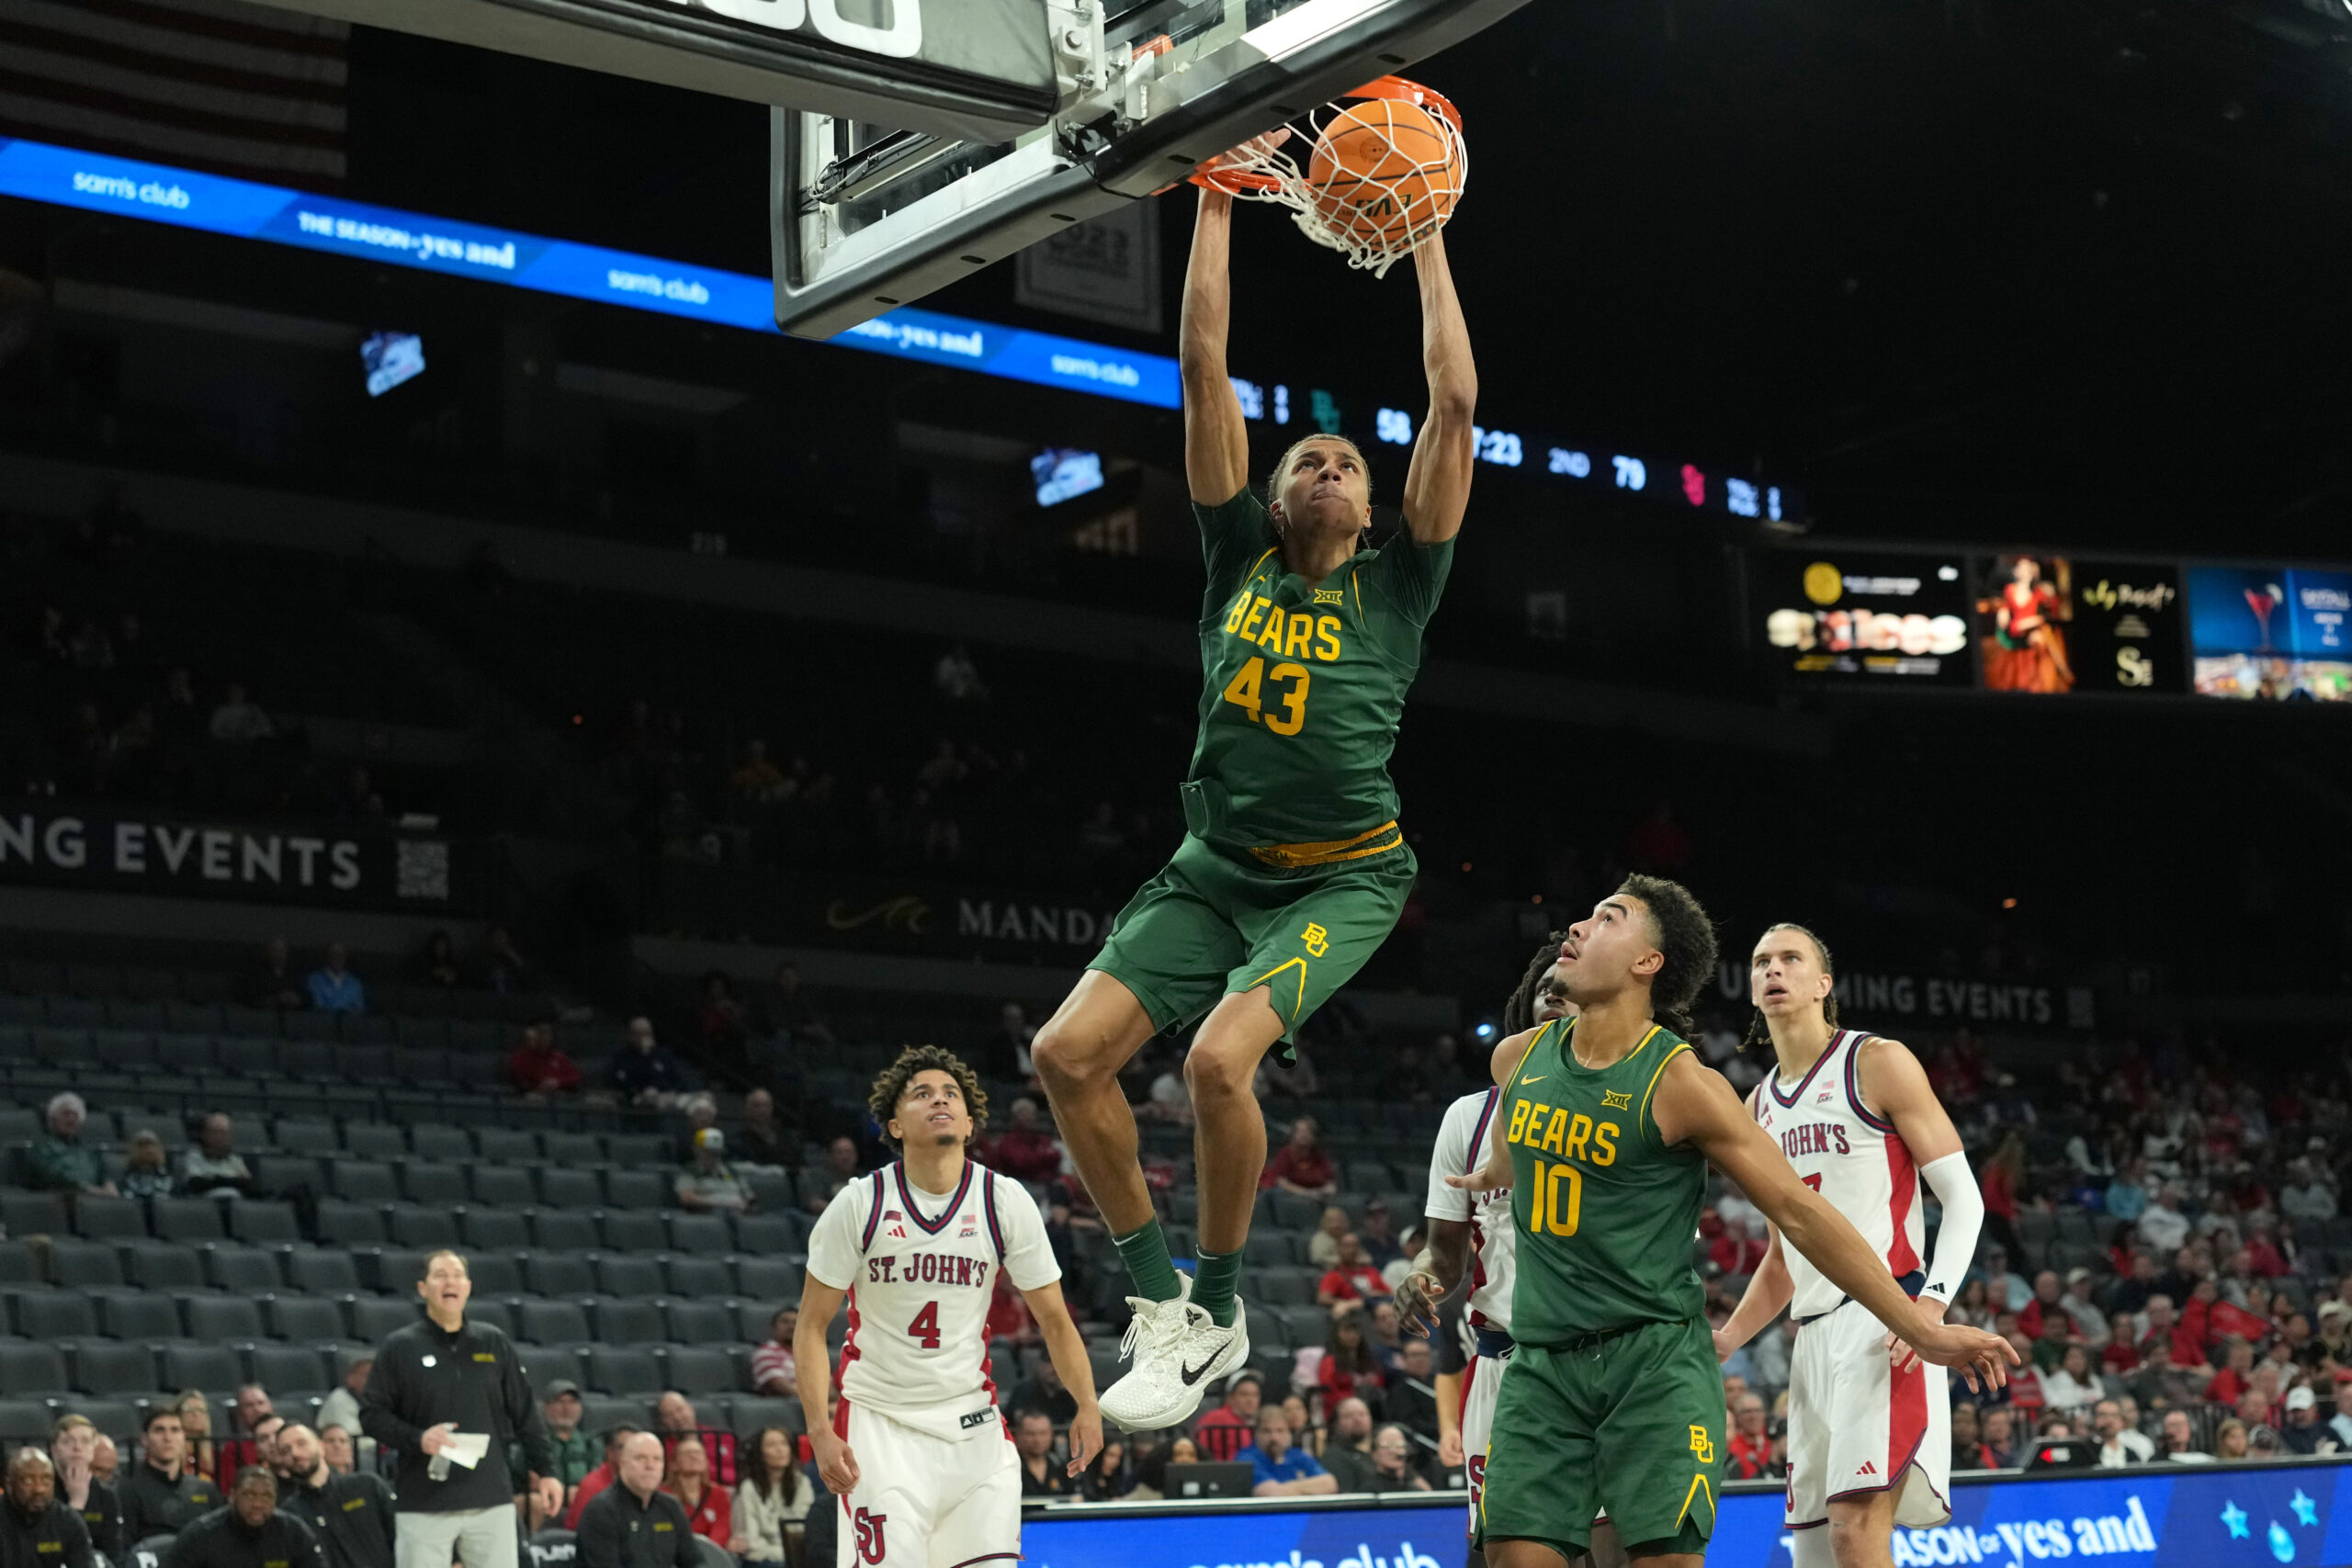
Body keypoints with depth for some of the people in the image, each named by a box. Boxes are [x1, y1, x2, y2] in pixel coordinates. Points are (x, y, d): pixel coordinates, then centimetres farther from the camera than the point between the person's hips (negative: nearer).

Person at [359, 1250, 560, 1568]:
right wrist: (416, 1438, -15)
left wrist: (544, 1470, 9)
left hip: (491, 1499, 2)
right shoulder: (399, 1347, 1)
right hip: (424, 1503, -2)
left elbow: (525, 1413, 13)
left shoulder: (494, 1342, 9)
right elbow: (371, 1413, 1)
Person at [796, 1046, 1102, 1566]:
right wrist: (819, 1429, -13)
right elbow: (812, 1327, -3)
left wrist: (1087, 1405, -8)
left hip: (971, 1420, 2)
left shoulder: (1006, 1202, -3)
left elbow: (1054, 1319, 4)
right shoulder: (860, 1204, -8)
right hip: (879, 1422, -2)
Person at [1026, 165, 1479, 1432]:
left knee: (1219, 1057, -26)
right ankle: (1160, 1299, 6)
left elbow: (1456, 402, 0)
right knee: (1069, 1052, -11)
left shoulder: (1397, 584, 6)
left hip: (1342, 879, -4)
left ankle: (1220, 1313, -5)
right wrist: (1217, 207, 7)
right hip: (1215, 868, 4)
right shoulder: (1239, 557, 12)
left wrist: (1425, 239, 4)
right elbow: (1202, 367, 8)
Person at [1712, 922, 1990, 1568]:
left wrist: (1933, 1301, -21)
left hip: (1884, 1316, -8)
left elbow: (1963, 1197, -5)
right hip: (1813, 1335, 8)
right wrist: (1728, 1338, 13)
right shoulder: (1758, 1108, 20)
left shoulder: (1878, 1063, -1)